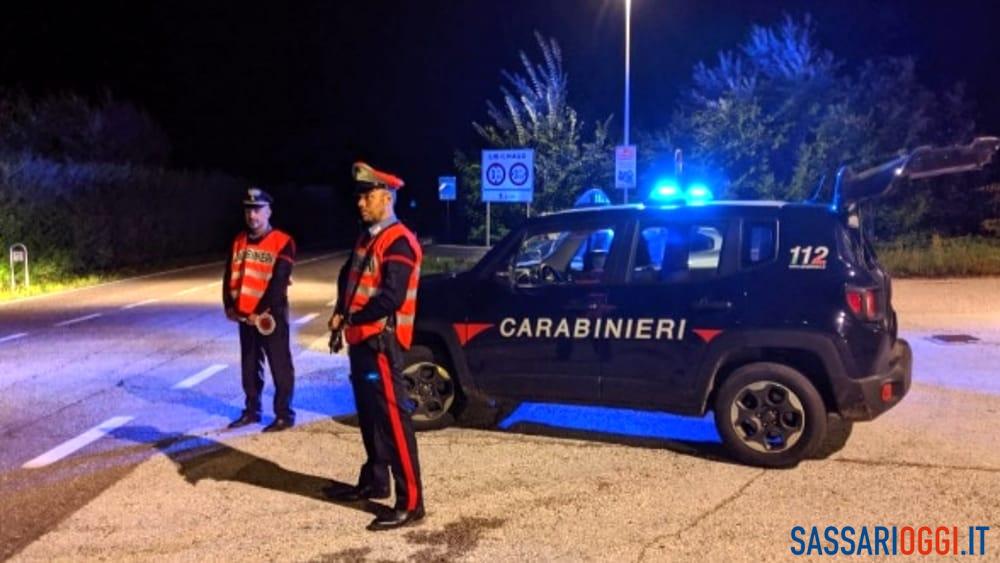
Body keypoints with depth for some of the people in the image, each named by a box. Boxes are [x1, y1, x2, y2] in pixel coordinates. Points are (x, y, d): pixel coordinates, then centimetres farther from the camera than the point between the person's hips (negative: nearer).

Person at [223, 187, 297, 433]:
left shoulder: (283, 243, -9)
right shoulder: (239, 241, 11)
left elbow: (278, 282, -16)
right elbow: (229, 276, 12)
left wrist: (263, 311, -19)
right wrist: (230, 306, 1)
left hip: (271, 316, -6)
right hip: (245, 316, 7)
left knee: (280, 367, 0)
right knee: (249, 366, 15)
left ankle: (284, 415, 8)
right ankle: (251, 411, 27)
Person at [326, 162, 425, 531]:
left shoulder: (399, 242, -15)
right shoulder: (367, 238, 16)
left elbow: (391, 298, -23)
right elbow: (347, 278, 22)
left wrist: (350, 319, -11)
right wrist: (340, 314, 4)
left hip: (381, 341, -10)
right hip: (361, 340, 10)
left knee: (392, 418, -9)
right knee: (369, 415, 18)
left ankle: (410, 503, -5)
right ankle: (374, 482, 33)